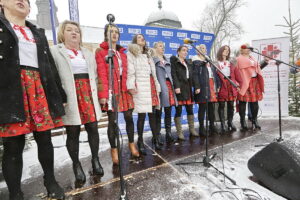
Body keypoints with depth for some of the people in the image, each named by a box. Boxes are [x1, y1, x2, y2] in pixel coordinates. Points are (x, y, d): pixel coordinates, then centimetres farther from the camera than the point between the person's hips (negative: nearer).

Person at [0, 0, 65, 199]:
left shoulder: (39, 33, 21)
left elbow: (50, 64, 16)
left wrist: (60, 94, 12)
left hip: (40, 90, 3)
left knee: (45, 139, 8)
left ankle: (51, 181, 26)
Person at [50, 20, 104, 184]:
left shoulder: (88, 53, 19)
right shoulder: (55, 51, 5)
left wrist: (95, 94, 9)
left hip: (88, 96, 4)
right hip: (69, 99, -3)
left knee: (93, 129, 6)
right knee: (73, 133, 5)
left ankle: (95, 160, 24)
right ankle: (76, 165, 23)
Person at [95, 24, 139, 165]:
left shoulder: (122, 54, 19)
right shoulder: (101, 52, 2)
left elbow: (127, 73, 14)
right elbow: (101, 74, -8)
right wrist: (103, 94, -15)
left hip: (124, 90, 5)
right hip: (111, 91, -5)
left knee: (129, 117, 8)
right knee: (112, 121, 2)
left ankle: (131, 144, 27)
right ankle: (114, 150, 18)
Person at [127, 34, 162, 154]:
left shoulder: (148, 55, 27)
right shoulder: (131, 54, 6)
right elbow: (130, 71, -8)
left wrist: (157, 87, 18)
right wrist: (131, 86, -19)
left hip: (151, 86, 6)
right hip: (140, 86, -6)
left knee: (152, 113, 8)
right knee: (142, 114, -7)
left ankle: (155, 139, 20)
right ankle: (140, 142, 7)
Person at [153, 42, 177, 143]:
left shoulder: (167, 61, 24)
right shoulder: (153, 60, 3)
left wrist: (173, 86, 14)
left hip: (169, 86, 6)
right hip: (159, 87, -6)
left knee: (168, 112, 8)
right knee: (158, 112, -1)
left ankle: (169, 133, 18)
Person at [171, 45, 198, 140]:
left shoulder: (188, 63, 23)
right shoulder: (174, 61, 1)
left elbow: (191, 76, 20)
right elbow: (173, 74, -11)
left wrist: (191, 87, 12)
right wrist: (176, 86, -21)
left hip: (187, 88, 7)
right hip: (179, 88, -7)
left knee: (190, 109, 10)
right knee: (178, 110, -3)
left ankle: (192, 129, 23)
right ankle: (179, 132, 6)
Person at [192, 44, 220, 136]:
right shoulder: (196, 62, -1)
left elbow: (215, 73, 20)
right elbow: (194, 75, -12)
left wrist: (217, 85, 14)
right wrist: (197, 87, -20)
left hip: (211, 87, 7)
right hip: (203, 88, -7)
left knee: (212, 107, 11)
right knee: (202, 108, -3)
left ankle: (212, 126, 24)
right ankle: (201, 128, 7)